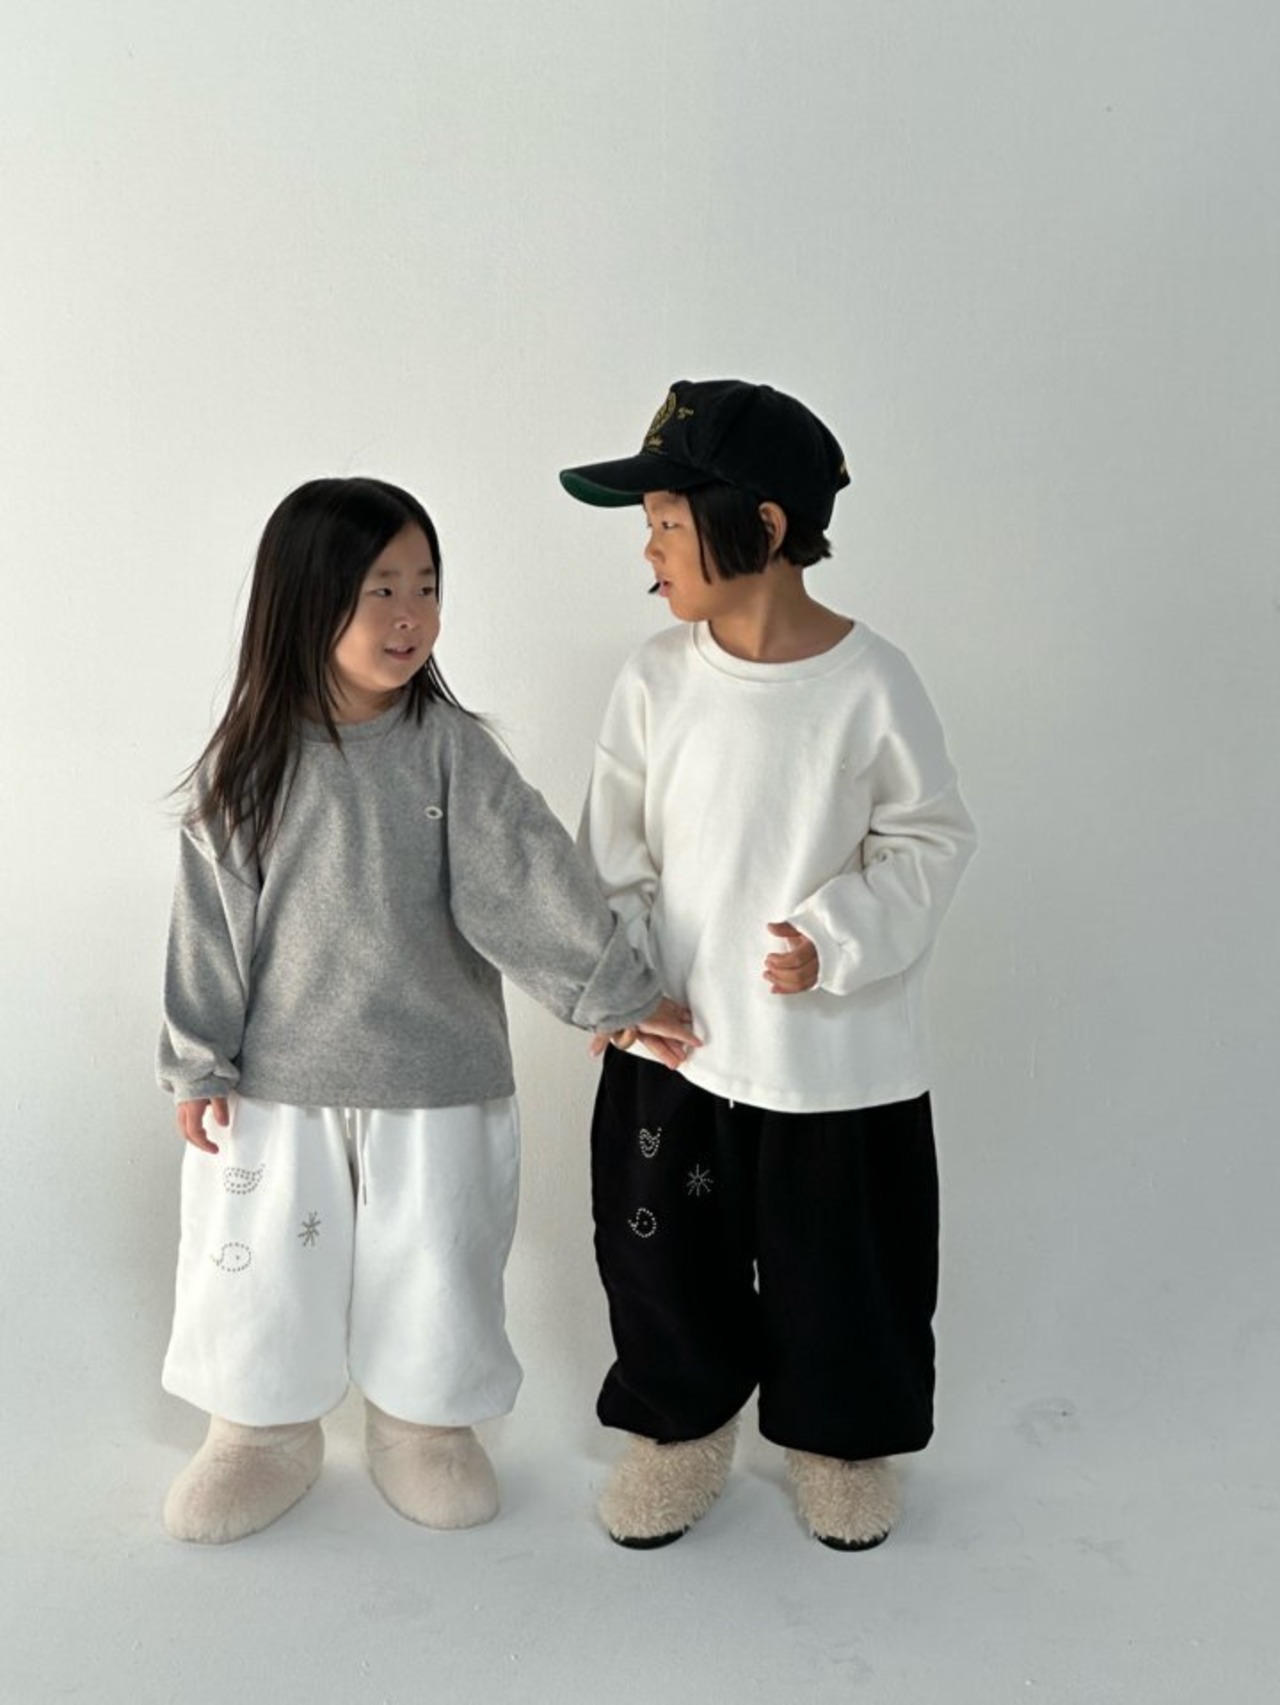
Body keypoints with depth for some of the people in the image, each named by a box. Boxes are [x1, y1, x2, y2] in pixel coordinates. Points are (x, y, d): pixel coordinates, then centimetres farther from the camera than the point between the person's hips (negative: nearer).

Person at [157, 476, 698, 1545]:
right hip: (281, 1079, 1)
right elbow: (211, 920, -2)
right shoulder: (247, 763, -6)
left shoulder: (449, 747, -8)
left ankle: (425, 1423, 39)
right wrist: (199, 1067, -1)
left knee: (434, 1265, 14)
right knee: (262, 1264, 13)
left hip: (436, 1076, 0)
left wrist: (621, 991, -16)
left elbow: (526, 878, -11)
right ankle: (264, 1431, 39)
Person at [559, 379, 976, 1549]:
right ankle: (682, 1424, 43)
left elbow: (931, 839, -5)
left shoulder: (870, 682, -14)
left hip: (838, 1052, -2)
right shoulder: (656, 678, -6)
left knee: (842, 1257, 16)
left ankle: (841, 1438, 43)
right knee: (664, 1252, 16)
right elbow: (618, 850, 0)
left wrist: (840, 940, -18)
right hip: (670, 1038, 3)